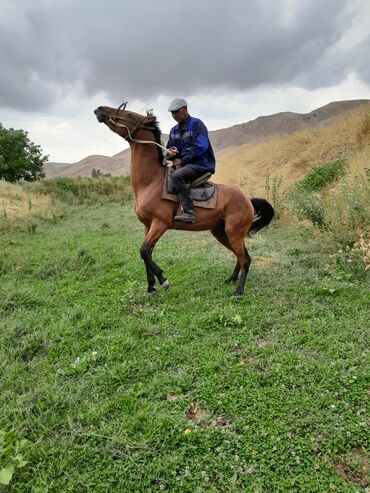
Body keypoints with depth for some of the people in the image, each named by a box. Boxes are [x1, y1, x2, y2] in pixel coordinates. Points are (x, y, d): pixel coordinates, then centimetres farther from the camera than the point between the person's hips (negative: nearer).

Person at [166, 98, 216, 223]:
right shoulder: (174, 130, 15)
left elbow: (200, 147, -20)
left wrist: (182, 160, -17)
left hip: (201, 164, -9)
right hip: (184, 165, 9)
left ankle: (188, 213, -34)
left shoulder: (196, 124, -8)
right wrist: (169, 153, -7)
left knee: (176, 175, -32)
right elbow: (169, 148, 19)